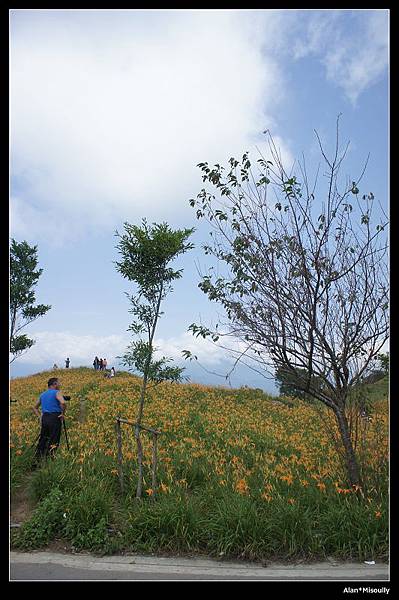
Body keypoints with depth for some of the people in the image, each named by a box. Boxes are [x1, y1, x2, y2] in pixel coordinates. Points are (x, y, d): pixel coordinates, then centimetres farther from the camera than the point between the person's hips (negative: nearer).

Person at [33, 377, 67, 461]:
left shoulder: (42, 395, 18)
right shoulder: (57, 392, -6)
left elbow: (34, 408, 24)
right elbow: (63, 403, -24)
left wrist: (40, 417, 17)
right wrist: (63, 413, -10)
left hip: (44, 418, 7)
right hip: (55, 418, -7)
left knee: (42, 440, 14)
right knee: (53, 442, -2)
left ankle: (37, 459, 16)